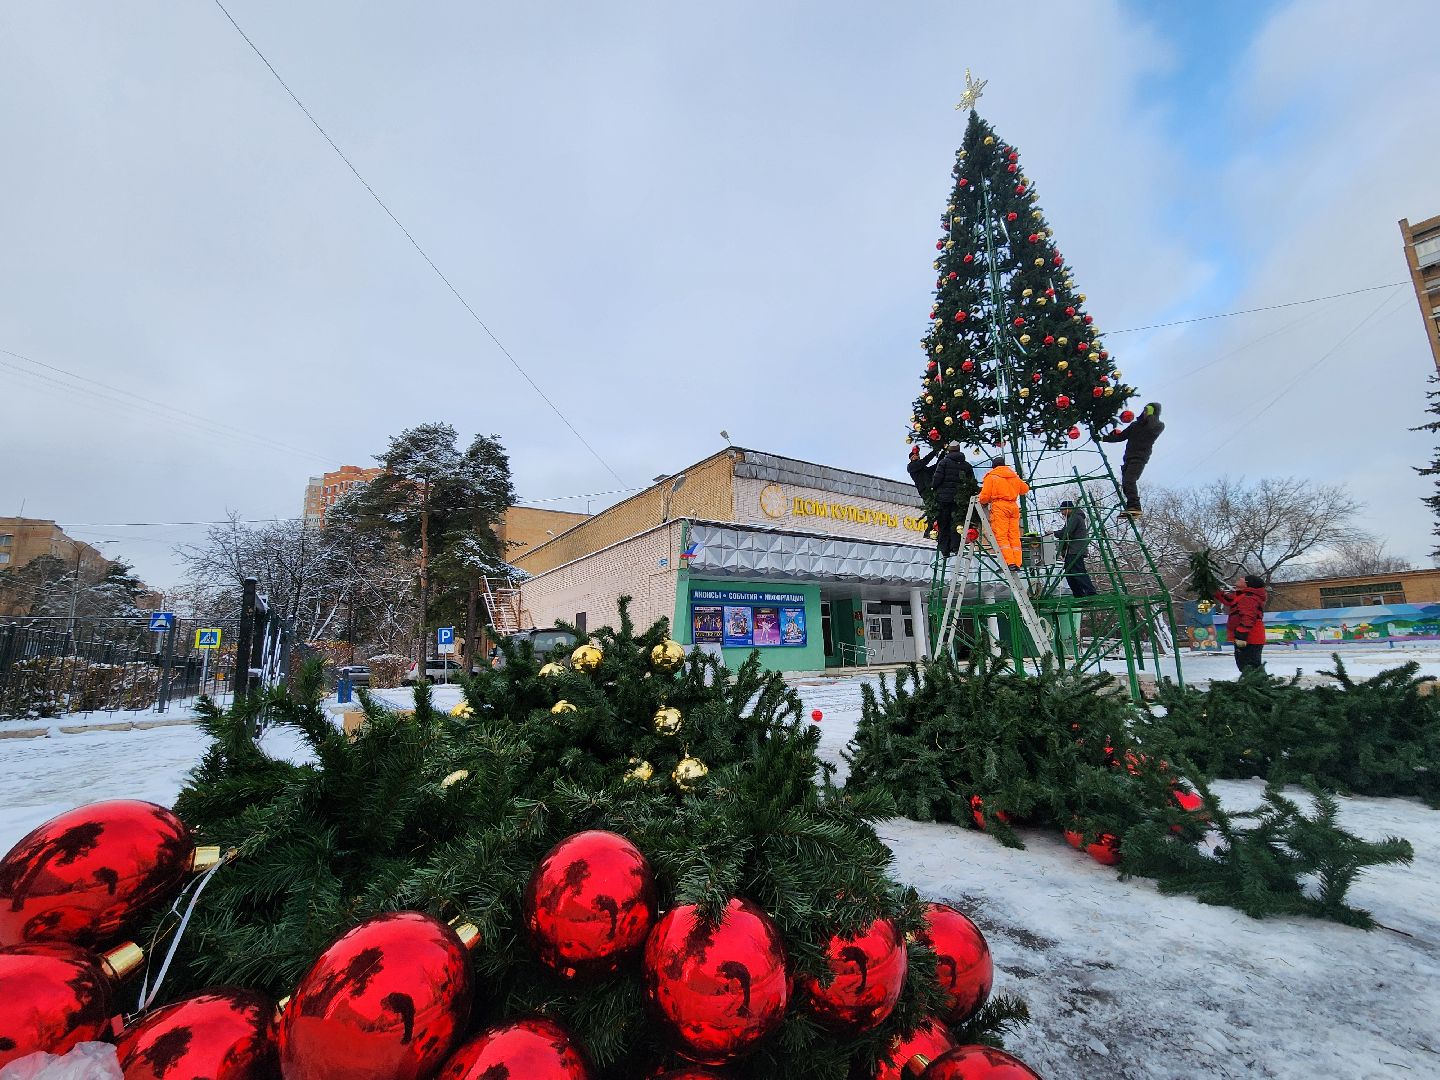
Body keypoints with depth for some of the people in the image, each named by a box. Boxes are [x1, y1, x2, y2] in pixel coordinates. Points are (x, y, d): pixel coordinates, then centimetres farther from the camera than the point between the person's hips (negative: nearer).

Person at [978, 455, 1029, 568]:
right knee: (1014, 536, 6)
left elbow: (984, 497, -3)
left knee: (1001, 536, -8)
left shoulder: (991, 477, 1)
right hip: (1014, 507, 6)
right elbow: (1025, 488, 32)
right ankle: (1017, 563, 3)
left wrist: (983, 502, 18)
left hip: (999, 506, -6)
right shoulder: (1014, 477, 18)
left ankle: (1010, 562, -19)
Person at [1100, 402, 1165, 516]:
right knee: (1125, 483, -6)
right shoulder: (1136, 425, 23)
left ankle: (1134, 507, -32)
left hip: (1140, 457, -6)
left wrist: (1150, 415, -2)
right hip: (1129, 457, 6)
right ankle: (1130, 507, -9)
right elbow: (1120, 437, 26)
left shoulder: (1159, 426, 8)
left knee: (1129, 480, -25)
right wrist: (1103, 438, 18)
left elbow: (1152, 428, -15)